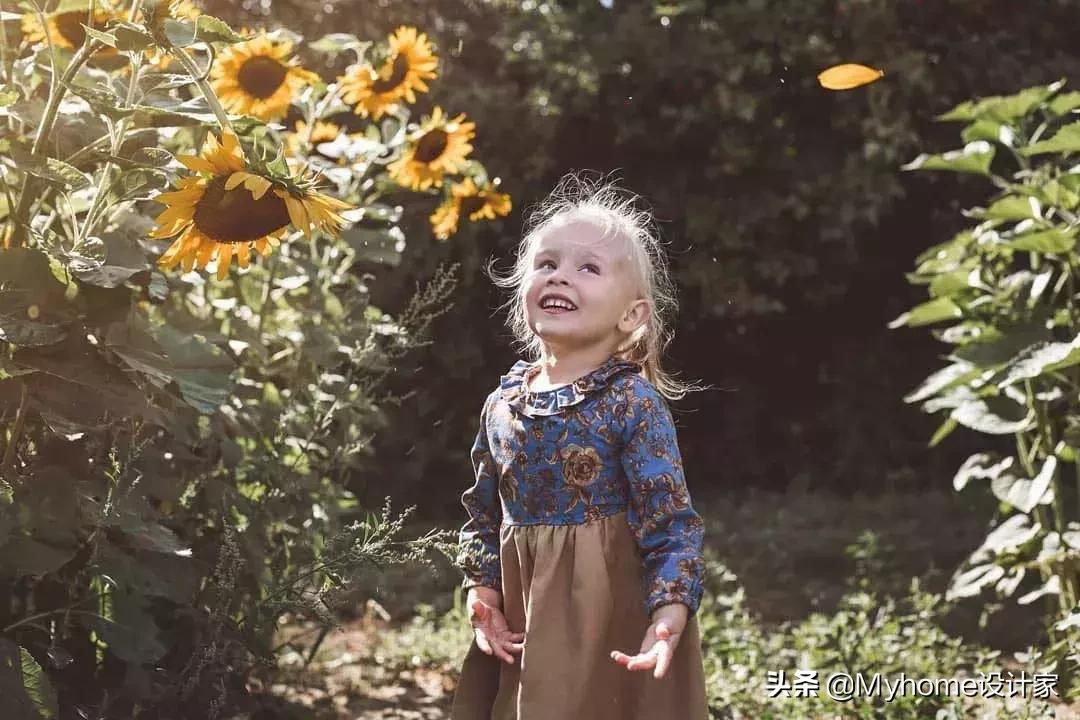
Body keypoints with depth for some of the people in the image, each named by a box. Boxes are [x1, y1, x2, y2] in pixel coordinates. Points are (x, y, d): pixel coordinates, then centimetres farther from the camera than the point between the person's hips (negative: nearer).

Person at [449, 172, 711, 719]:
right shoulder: (502, 404, 3)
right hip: (524, 621, 5)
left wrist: (671, 608, -29)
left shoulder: (633, 403, -13)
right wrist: (481, 588, 1)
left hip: (613, 618, -5)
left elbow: (671, 521, -17)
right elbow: (485, 515, 13)